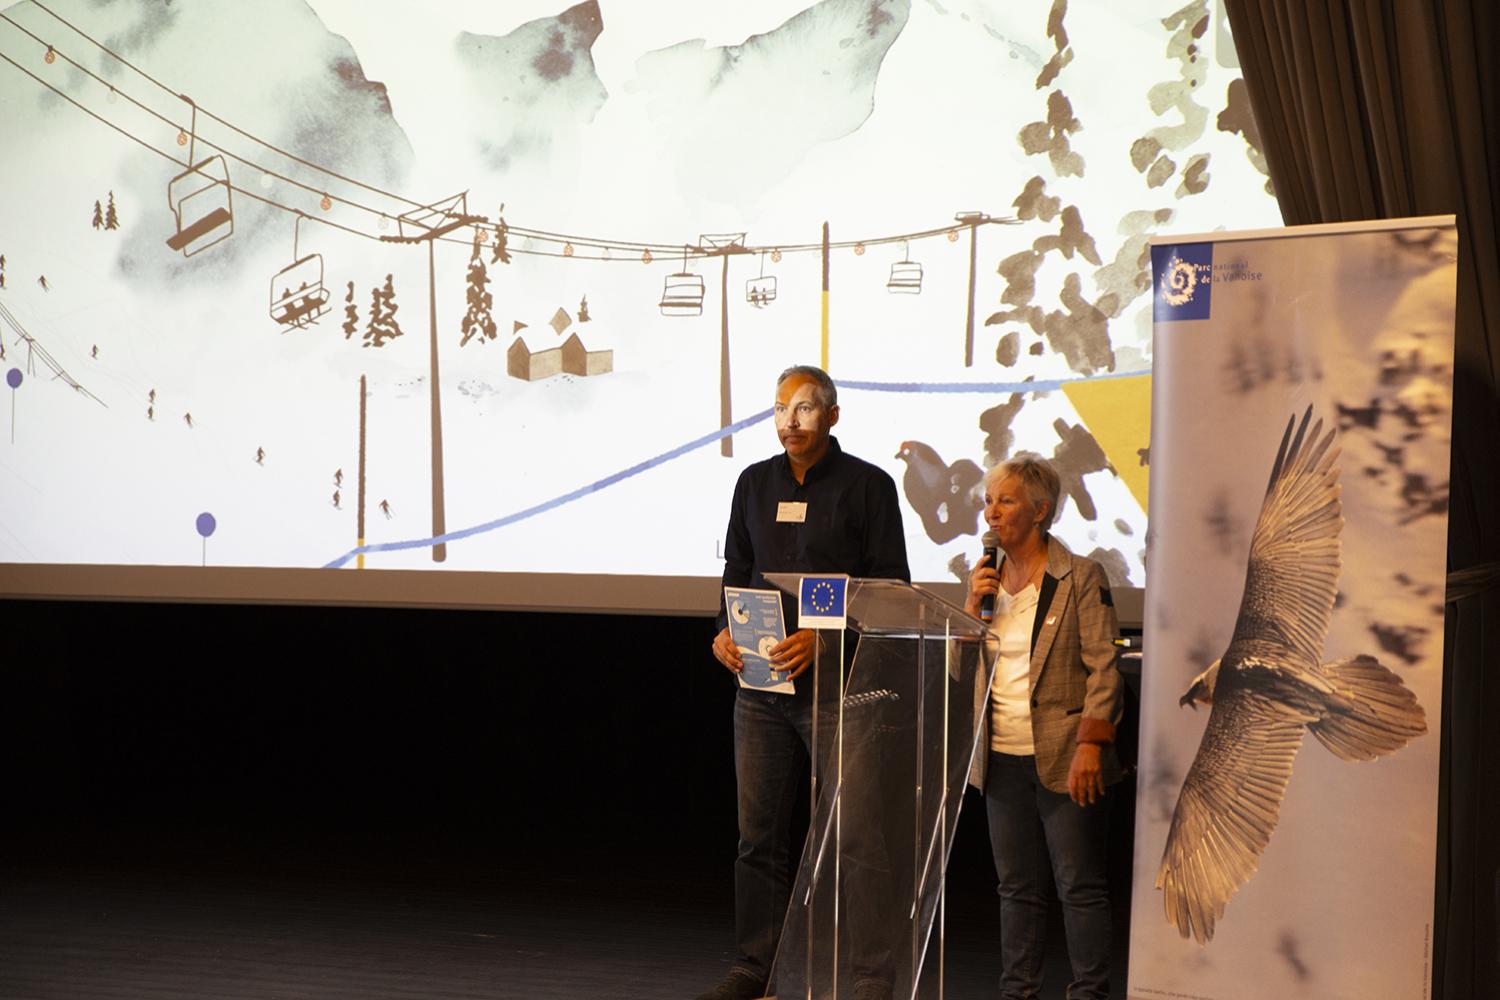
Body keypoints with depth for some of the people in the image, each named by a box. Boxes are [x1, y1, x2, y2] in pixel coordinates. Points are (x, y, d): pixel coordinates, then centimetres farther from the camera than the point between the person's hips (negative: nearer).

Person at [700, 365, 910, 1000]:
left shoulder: (867, 486, -1)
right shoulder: (755, 483, 14)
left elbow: (890, 588, -4)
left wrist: (823, 637, -17)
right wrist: (726, 631, 0)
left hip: (837, 682, -5)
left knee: (856, 833, -5)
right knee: (758, 831, 9)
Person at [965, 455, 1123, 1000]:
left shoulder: (1081, 578, -4)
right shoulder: (988, 579, 13)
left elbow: (1103, 668, -9)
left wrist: (1091, 744, -17)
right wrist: (973, 607, -2)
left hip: (1061, 758, -5)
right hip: (1002, 759, 5)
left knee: (1080, 885, -1)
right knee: (1017, 887, 11)